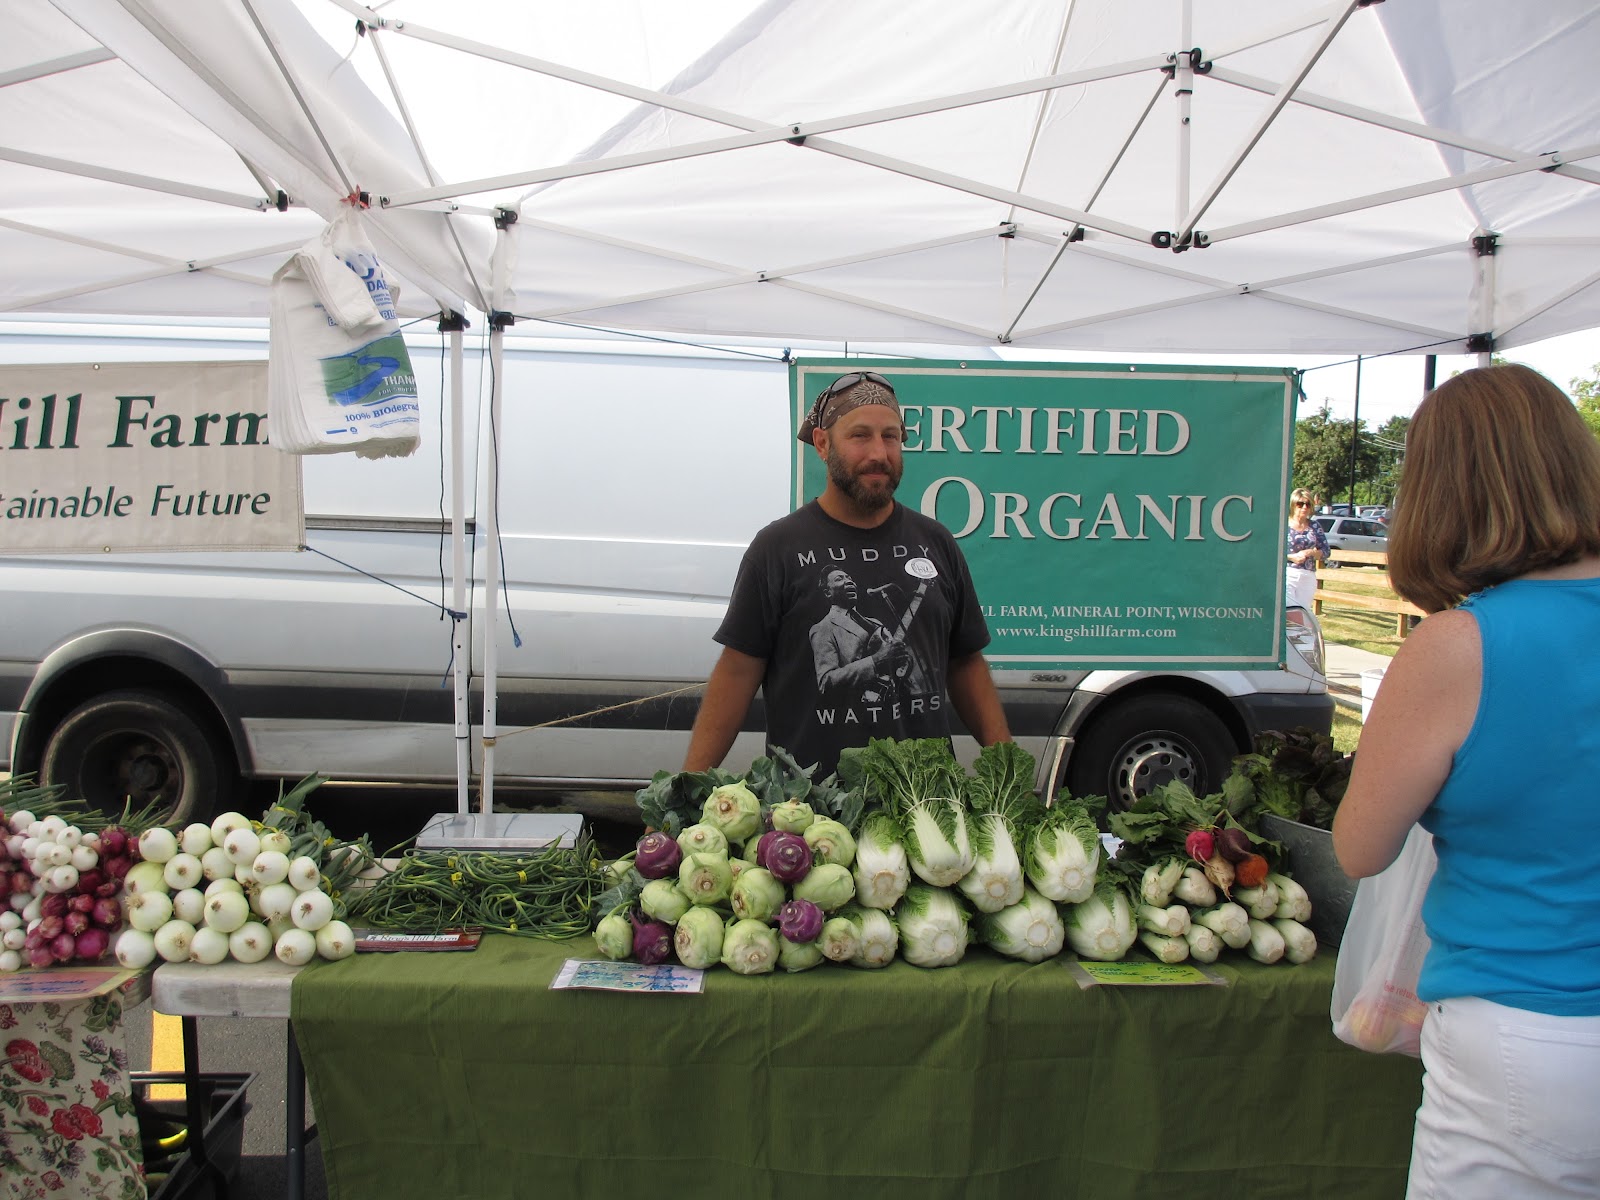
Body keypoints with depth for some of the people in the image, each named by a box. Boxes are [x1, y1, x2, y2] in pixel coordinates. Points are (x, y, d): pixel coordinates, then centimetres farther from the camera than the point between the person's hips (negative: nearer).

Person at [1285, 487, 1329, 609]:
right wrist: (1291, 557, -14)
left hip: (1309, 577, 4)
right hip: (1287, 575, -4)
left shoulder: (1315, 527, 12)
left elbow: (1325, 552, 12)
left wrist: (1310, 552, -7)